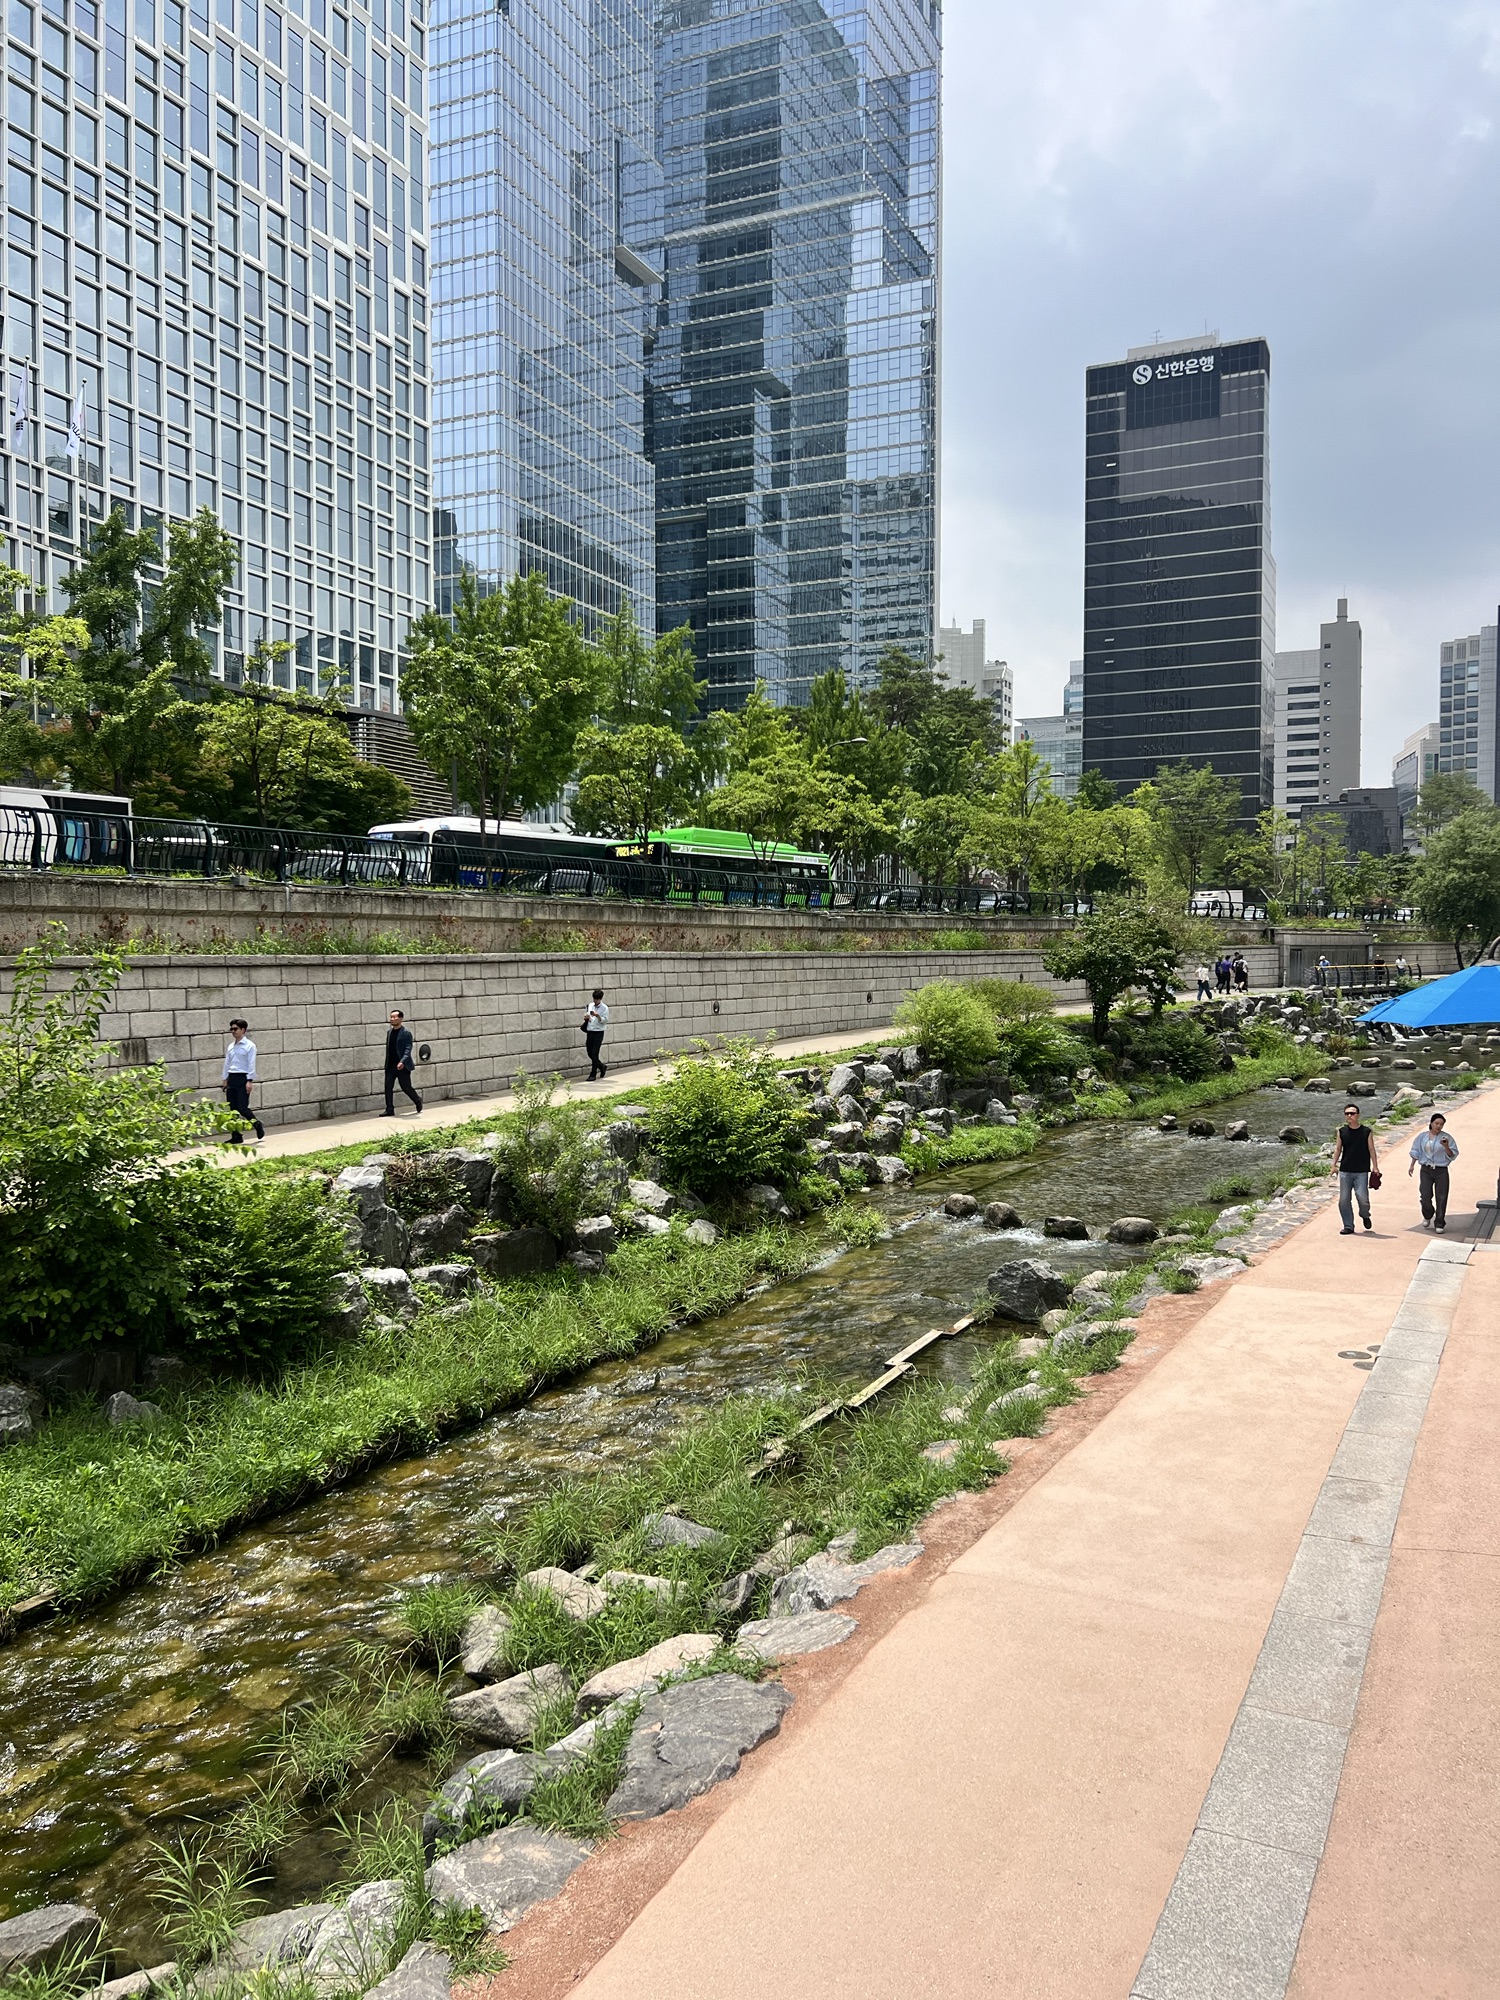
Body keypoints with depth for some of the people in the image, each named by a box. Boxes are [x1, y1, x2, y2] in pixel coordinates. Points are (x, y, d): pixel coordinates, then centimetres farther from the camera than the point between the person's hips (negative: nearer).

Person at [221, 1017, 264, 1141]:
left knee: (242, 1108, -12)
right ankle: (236, 1136, 9)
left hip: (243, 1078, -6)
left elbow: (251, 1064, -9)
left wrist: (249, 1081, -15)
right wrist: (225, 1080, 15)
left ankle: (257, 1124, 13)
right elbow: (227, 1063, 18)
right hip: (232, 1078, 6)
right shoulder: (231, 1046, 14)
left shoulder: (249, 1046, -5)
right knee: (233, 1109, 5)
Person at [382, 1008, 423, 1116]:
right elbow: (388, 1049, 17)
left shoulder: (406, 1032, -9)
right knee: (388, 1087, -3)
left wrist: (402, 1062, -29)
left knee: (406, 1087, 1)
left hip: (402, 1066, -6)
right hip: (390, 1066, 6)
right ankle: (389, 1109, 0)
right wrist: (387, 1064, 15)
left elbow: (408, 1049, -16)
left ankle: (418, 1100, 27)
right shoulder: (390, 1032, 12)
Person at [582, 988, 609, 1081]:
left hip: (598, 1032, -6)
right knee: (590, 1053, 8)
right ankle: (601, 1067, 31)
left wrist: (597, 1016, -25)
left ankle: (593, 1074, 1)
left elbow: (605, 1020, -10)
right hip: (590, 1032, 6)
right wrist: (586, 1017, -3)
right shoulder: (590, 1005, 11)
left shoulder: (604, 1008, -5)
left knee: (594, 1054, -7)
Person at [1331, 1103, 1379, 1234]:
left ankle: (1365, 1215, 20)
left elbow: (1371, 1150, 4)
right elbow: (1338, 1149, 10)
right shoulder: (1342, 1131, 6)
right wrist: (1334, 1165, 3)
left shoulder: (1366, 1132, 1)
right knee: (1344, 1200, 0)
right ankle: (1348, 1226, 11)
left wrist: (1375, 1166, -1)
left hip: (1361, 1171, -2)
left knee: (1362, 1198, -12)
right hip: (1345, 1171, 2)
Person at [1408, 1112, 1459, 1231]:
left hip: (1441, 1171, -1)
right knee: (1425, 1196, -3)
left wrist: (1446, 1147, -19)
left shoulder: (1446, 1137, -2)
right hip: (1426, 1170, 1)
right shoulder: (1422, 1136, 5)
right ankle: (1427, 1216, 26)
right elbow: (1416, 1151, 12)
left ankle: (1439, 1224, 7)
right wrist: (1412, 1165, 6)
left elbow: (1452, 1155, -1)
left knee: (1441, 1197, -2)